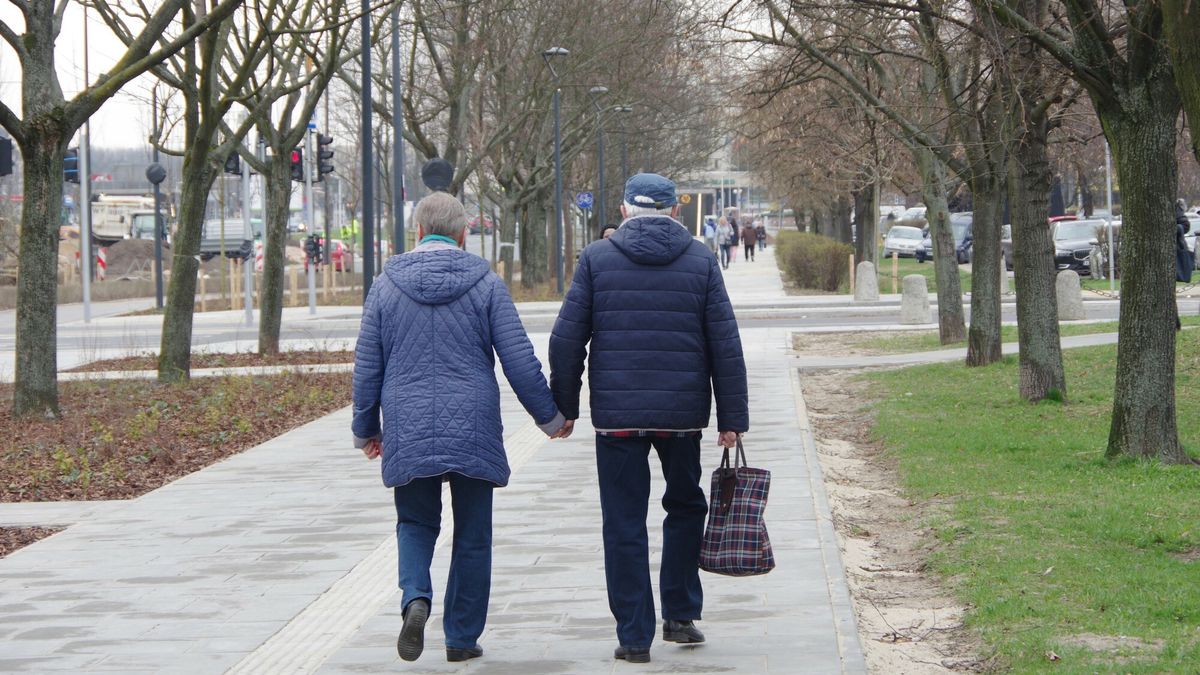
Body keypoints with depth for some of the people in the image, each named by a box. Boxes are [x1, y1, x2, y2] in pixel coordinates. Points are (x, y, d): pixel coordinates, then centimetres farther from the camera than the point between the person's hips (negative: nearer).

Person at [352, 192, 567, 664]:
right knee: (472, 535, 10)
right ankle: (462, 638, 12)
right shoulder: (485, 284, -1)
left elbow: (366, 365, 6)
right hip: (473, 431, -1)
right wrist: (549, 417, 9)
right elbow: (520, 360, -3)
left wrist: (366, 429, 18)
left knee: (415, 524, 14)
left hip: (408, 432, 1)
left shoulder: (387, 285, 3)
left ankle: (416, 597, -14)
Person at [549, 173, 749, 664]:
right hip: (682, 413, 1)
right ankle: (681, 615, 20)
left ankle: (634, 636, 3)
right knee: (685, 506, 21)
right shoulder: (700, 260, 3)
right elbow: (726, 347, 1)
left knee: (624, 525, 4)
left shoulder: (597, 259, 0)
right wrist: (732, 417, 5)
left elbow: (566, 341, -1)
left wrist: (563, 407, 8)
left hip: (617, 415, -1)